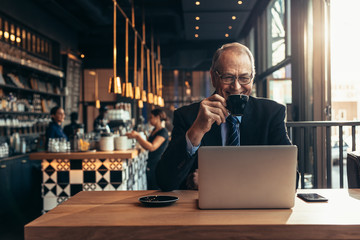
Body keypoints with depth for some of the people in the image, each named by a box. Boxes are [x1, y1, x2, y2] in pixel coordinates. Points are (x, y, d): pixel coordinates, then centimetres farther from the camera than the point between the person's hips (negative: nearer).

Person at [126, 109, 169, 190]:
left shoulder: (163, 132, -14)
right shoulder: (154, 130, 13)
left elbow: (152, 147, -24)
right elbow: (146, 147, 17)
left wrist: (138, 136, -23)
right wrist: (136, 137, 5)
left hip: (158, 165, -9)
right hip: (151, 165, 9)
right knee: (150, 190, 11)